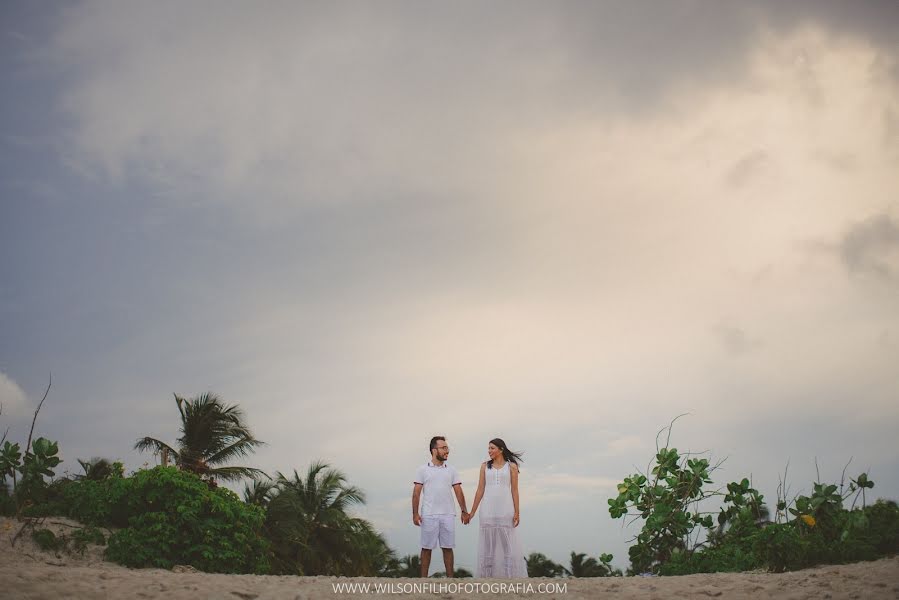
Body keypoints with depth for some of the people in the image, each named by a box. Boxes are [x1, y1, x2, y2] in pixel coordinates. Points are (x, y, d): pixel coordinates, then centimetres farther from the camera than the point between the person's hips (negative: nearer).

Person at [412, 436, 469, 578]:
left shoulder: (451, 471, 10)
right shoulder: (423, 470, 2)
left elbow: (458, 492, 8)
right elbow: (416, 493, -2)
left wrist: (464, 511, -1)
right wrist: (415, 513, -10)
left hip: (448, 515, 3)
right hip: (428, 516, -2)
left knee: (448, 547, 4)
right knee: (427, 548, 2)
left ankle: (450, 578, 9)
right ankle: (423, 578, 8)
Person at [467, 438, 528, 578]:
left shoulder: (511, 466, 5)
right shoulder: (485, 466, 10)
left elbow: (514, 490, 2)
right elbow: (480, 490, 9)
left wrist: (517, 512, -5)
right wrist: (473, 511, 6)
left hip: (505, 508, -2)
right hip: (488, 509, 2)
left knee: (508, 544, -3)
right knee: (488, 543, 4)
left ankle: (511, 577, 0)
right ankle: (487, 576, 8)